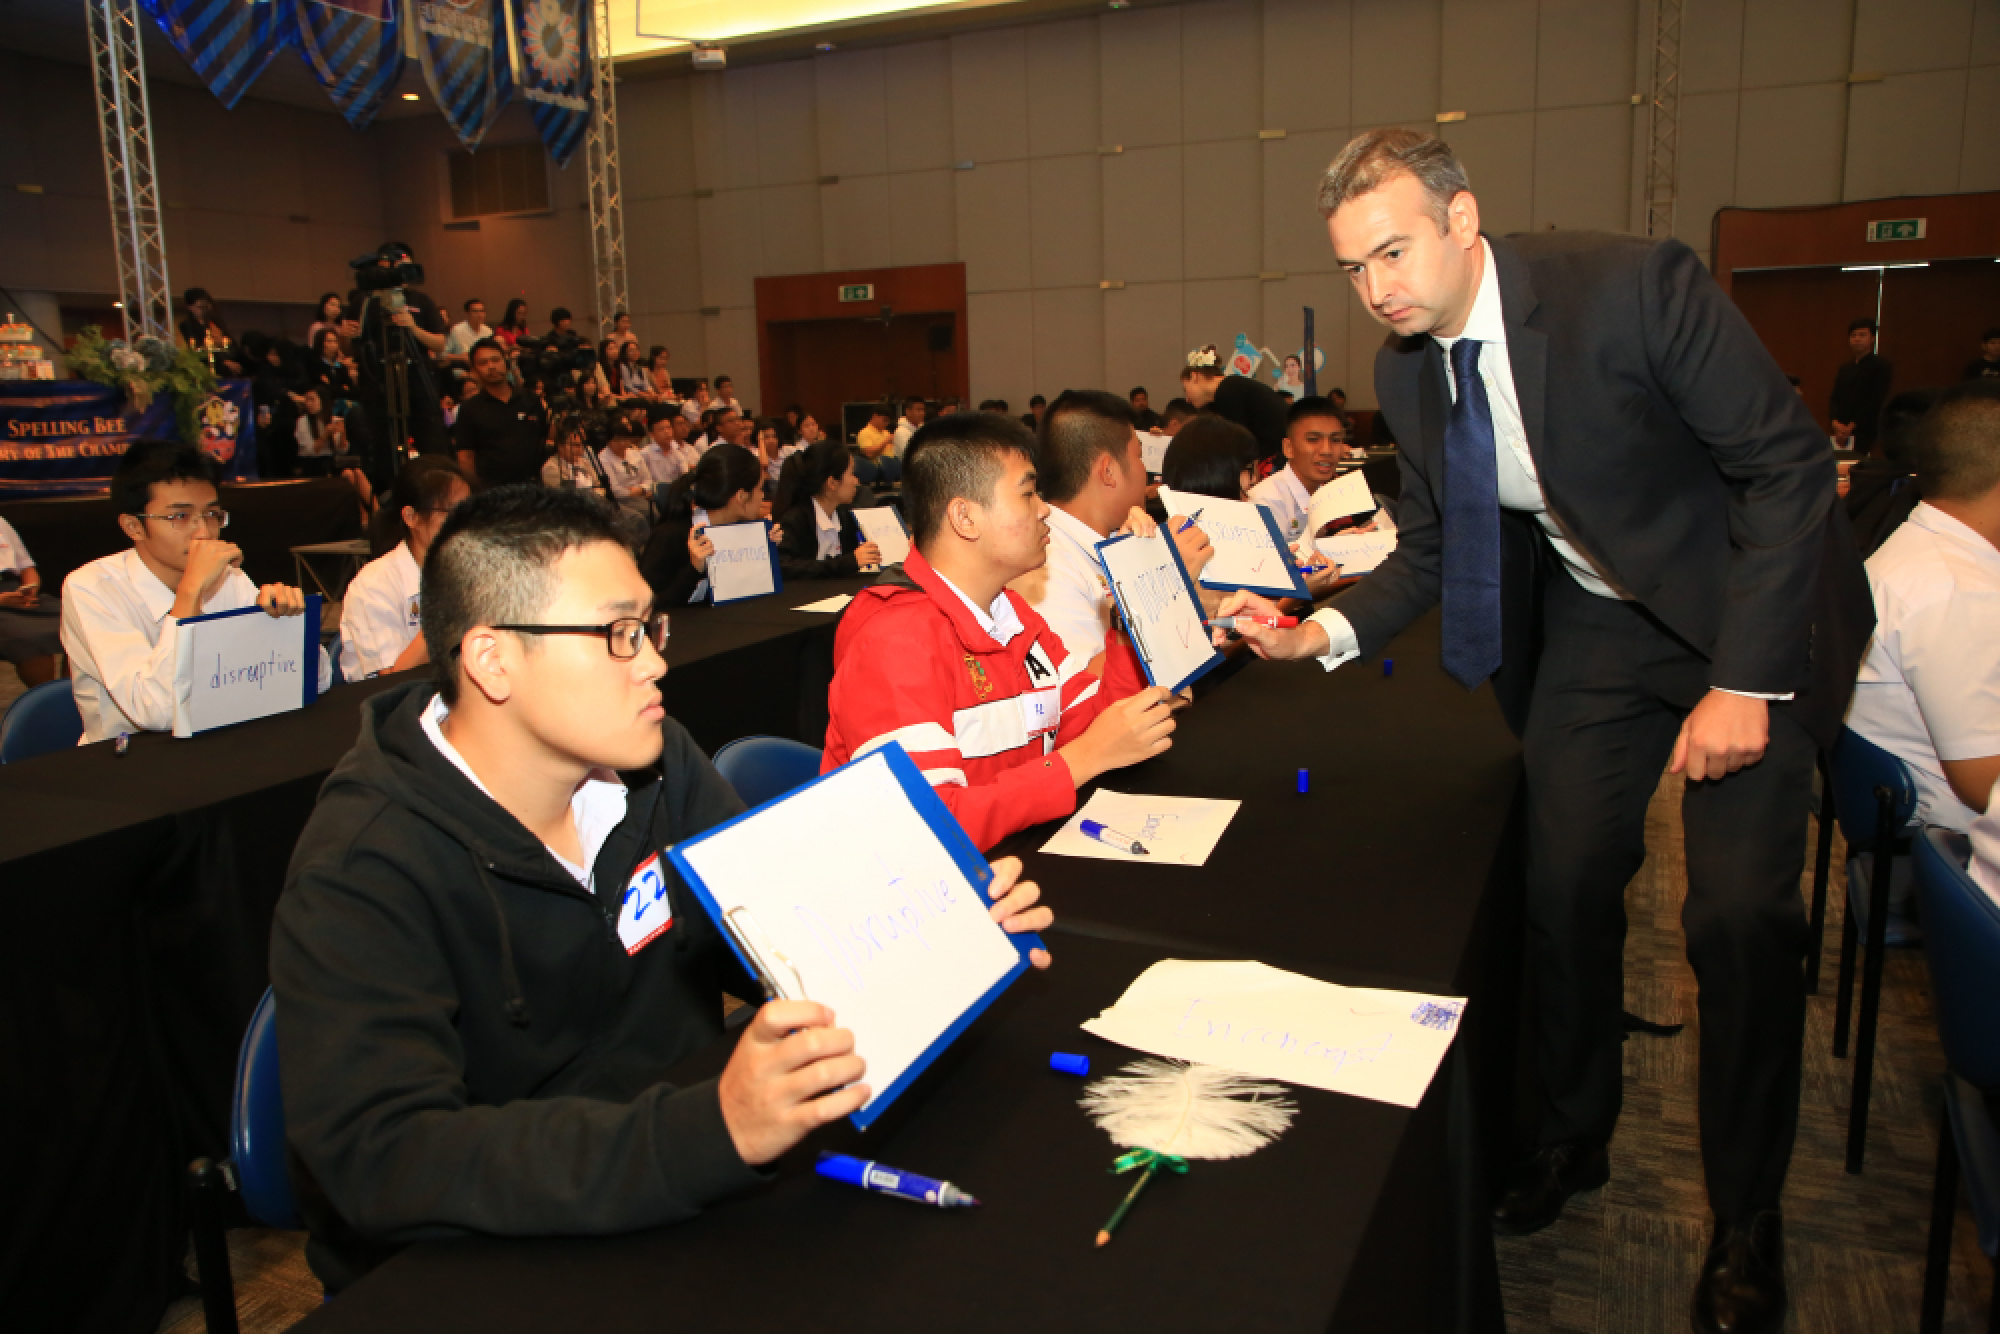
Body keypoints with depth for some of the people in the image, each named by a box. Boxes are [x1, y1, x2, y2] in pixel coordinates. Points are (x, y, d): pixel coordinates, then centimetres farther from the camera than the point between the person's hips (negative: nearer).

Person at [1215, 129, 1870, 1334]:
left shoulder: (1635, 286, -26)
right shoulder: (1406, 369, -8)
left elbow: (1789, 463, -21)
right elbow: (1434, 550, 1)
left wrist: (1746, 679, -25)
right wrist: (1323, 634, -16)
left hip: (1750, 612, -4)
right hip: (1593, 623, 5)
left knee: (1741, 914, -9)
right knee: (1564, 886, 4)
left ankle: (1747, 1219, 13)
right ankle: (1574, 1138, 29)